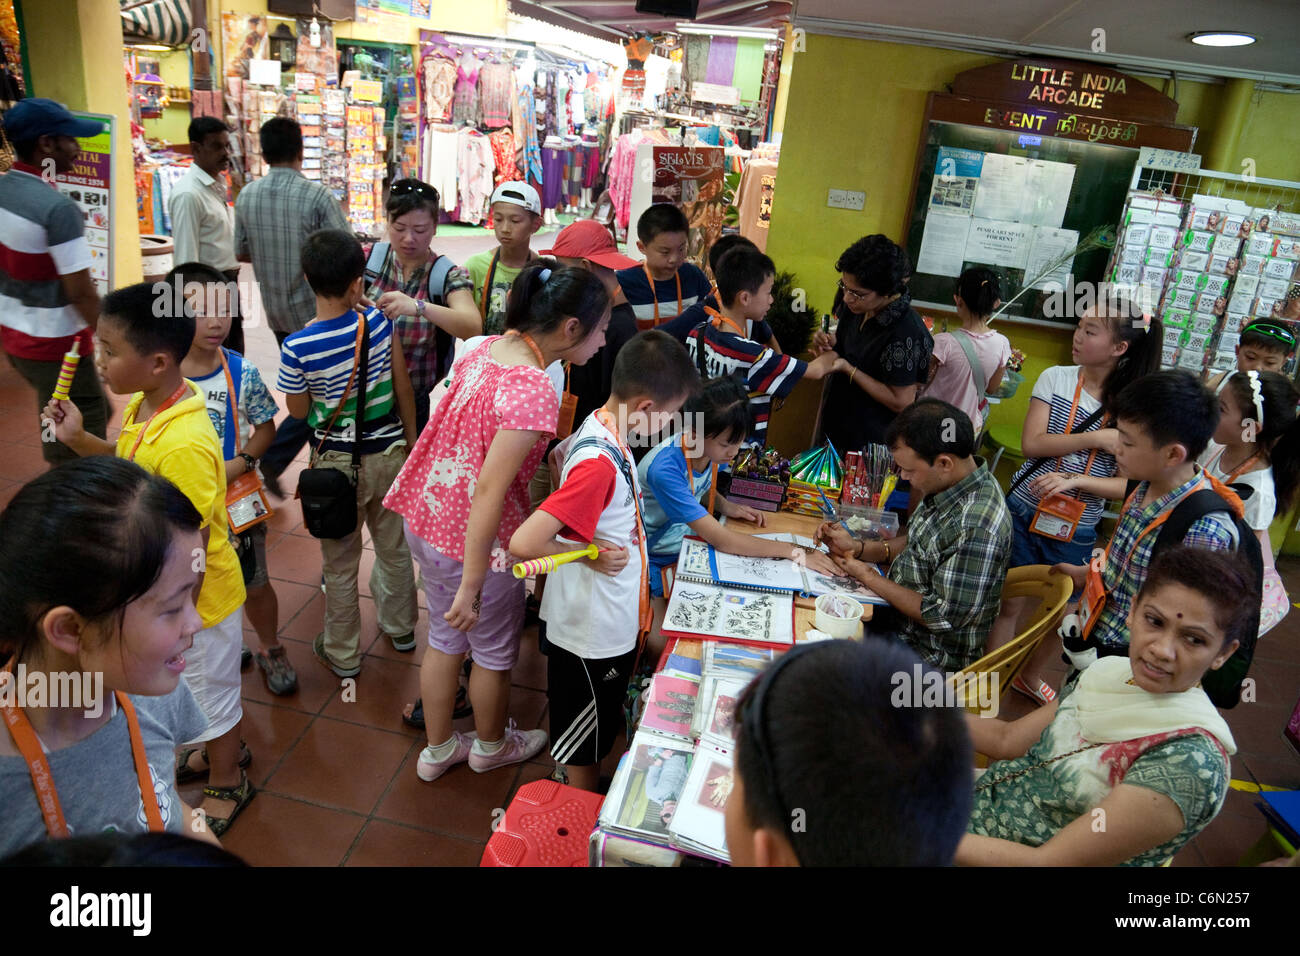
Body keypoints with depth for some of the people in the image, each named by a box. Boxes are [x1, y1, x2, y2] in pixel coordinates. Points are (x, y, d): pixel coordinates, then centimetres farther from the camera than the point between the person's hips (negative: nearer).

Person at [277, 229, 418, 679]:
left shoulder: (297, 347, -20)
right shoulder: (379, 322, -13)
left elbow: (298, 411, -5)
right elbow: (403, 389, -5)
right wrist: (411, 440, 10)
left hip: (338, 461, -3)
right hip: (389, 452, 3)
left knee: (340, 564, 14)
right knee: (394, 547, 22)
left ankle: (343, 653, 30)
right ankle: (400, 628, 42)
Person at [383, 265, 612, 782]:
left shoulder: (488, 347, -2)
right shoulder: (535, 390, -28)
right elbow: (490, 490, -29)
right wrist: (471, 584, -23)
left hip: (426, 519, 8)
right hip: (476, 539, -8)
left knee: (445, 639, 26)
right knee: (495, 651, 20)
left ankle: (438, 749, 46)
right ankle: (491, 745, 47)